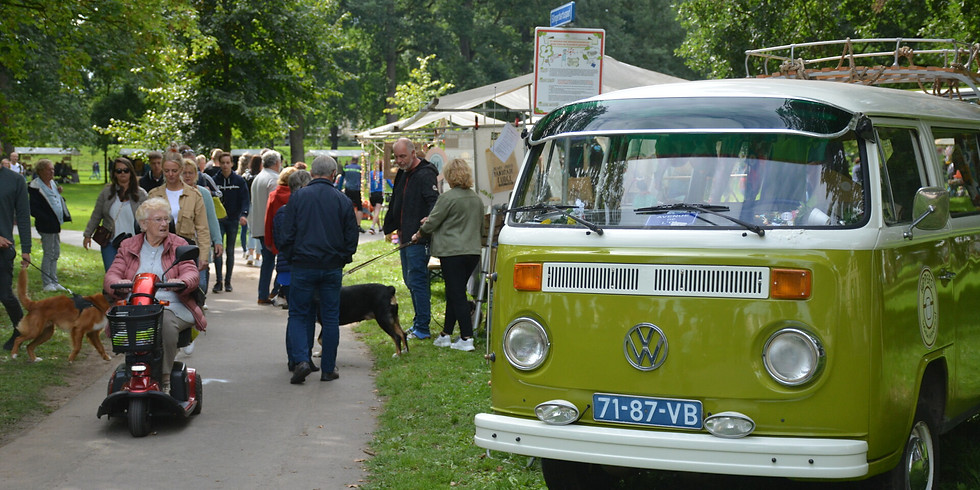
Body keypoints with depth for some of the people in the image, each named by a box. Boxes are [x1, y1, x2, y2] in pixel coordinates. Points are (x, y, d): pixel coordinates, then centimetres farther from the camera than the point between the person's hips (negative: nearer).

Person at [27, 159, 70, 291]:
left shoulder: (53, 184, 13)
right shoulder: (35, 187, -13)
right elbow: (34, 209, -17)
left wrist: (59, 193, 3)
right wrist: (48, 220, -19)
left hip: (56, 225, 9)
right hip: (46, 226, -9)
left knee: (55, 254, 13)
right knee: (49, 254, -3)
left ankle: (54, 282, 21)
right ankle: (47, 283, 5)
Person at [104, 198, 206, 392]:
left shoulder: (178, 245, 13)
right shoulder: (128, 247, 16)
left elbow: (192, 274, -1)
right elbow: (111, 276, 5)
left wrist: (181, 282, -27)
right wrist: (118, 284, -21)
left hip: (171, 306, -1)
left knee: (166, 324, -36)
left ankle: (165, 380, -22)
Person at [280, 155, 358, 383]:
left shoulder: (298, 196, -3)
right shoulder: (343, 200, 1)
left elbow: (287, 234, -1)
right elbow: (351, 237, 5)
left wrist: (290, 258, 13)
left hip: (303, 265, -1)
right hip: (332, 268, 1)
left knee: (299, 315, 8)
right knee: (331, 317, 9)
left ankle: (301, 359, -11)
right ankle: (328, 368, 12)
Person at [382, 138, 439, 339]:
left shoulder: (425, 175, -13)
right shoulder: (402, 175, 16)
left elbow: (434, 200, -24)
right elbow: (395, 204, 27)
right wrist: (389, 228, 29)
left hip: (419, 239, -10)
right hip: (405, 237, 10)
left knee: (417, 281, -8)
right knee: (410, 281, 14)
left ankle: (422, 328, -4)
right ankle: (419, 322, 23)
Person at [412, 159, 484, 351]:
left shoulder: (448, 197, -11)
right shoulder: (477, 199, 11)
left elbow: (431, 223, -5)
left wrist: (418, 235, 14)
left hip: (452, 252, -7)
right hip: (473, 251, 7)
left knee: (457, 295, -4)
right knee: (454, 293, 16)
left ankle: (467, 338, -8)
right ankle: (446, 334, 22)